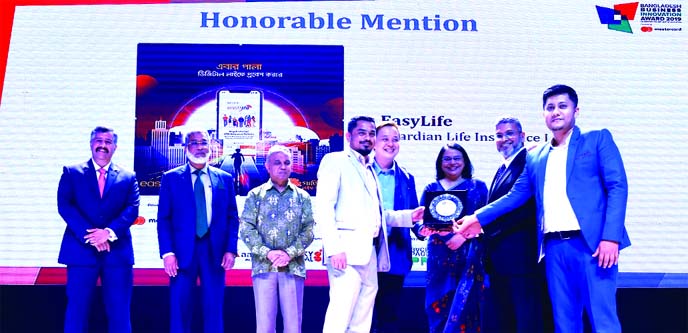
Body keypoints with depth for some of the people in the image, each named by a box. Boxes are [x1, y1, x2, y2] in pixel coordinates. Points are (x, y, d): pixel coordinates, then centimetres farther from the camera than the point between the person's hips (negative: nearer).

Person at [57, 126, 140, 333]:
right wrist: (89, 234, -14)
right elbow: (64, 206, -3)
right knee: (77, 309, 2)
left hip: (117, 251, 1)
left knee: (119, 312, 4)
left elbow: (132, 209, 0)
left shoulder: (128, 177, 12)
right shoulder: (71, 172, 9)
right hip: (81, 250, -1)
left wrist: (110, 232, -16)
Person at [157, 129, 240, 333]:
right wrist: (167, 252, -9)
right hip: (182, 252, -1)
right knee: (180, 311, 3)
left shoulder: (224, 179, 11)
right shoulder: (171, 178, 6)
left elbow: (232, 218, 9)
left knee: (214, 310, 5)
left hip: (215, 252, 1)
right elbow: (164, 219, 2)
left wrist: (231, 249, -3)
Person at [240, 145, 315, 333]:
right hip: (263, 267, -1)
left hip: (293, 267, 1)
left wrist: (289, 253, -12)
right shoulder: (255, 195, 7)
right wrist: (267, 253, -13)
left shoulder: (302, 197, 10)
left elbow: (308, 231, 3)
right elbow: (246, 229, -1)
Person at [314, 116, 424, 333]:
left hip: (369, 252, 8)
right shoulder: (335, 161, 2)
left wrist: (408, 217, 10)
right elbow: (324, 207, -10)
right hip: (346, 249, -8)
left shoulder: (370, 170, 24)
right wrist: (334, 248, -20)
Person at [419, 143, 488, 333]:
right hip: (440, 258, 1)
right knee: (439, 309, 1)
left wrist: (464, 235, -14)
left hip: (469, 258, -1)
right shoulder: (431, 188, 13)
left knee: (464, 307, -5)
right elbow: (422, 223, 6)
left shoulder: (478, 187, 10)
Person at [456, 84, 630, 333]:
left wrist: (610, 237, -14)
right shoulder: (535, 157, 18)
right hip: (554, 248, 4)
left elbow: (617, 187, -3)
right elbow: (517, 195, 17)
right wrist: (479, 218, 6)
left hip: (591, 242, -4)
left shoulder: (598, 139, 6)